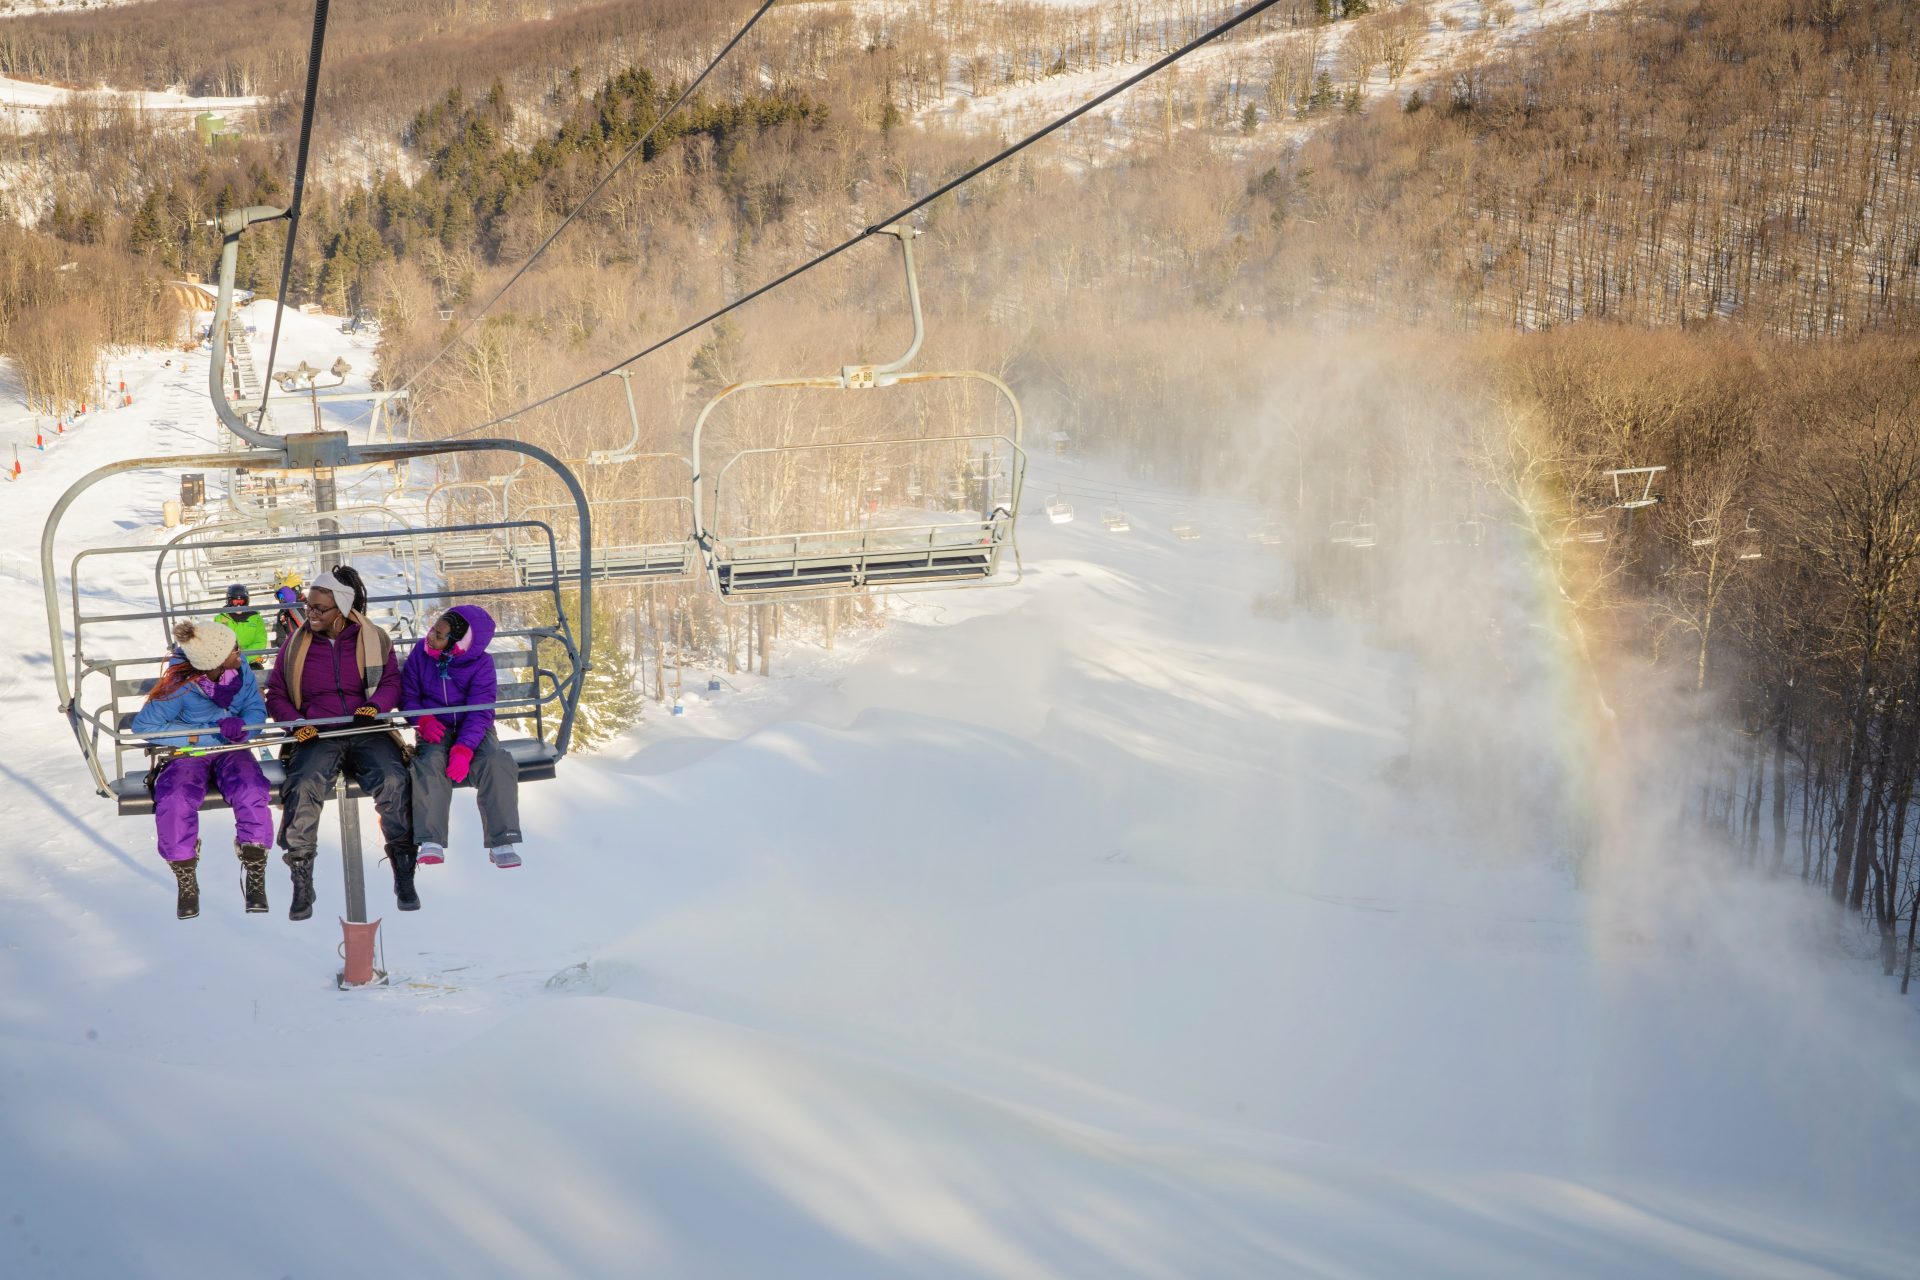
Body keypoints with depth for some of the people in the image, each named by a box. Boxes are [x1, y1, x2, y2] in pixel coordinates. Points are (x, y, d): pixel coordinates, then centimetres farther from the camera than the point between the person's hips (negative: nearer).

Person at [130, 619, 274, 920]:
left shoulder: (241, 673, -6)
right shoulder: (180, 687, -17)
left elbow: (256, 710, 0)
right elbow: (143, 725, -13)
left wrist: (241, 725, -25)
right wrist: (195, 735, -18)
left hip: (231, 751, 2)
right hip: (188, 755, -2)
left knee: (252, 794, -30)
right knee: (175, 802, -33)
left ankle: (255, 879, -15)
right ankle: (186, 884, -11)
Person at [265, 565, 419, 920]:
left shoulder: (374, 639, 11)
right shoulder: (295, 644, 14)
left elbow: (392, 682, 7)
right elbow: (276, 694, 15)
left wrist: (375, 706, -16)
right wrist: (296, 723, -5)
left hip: (367, 732, 0)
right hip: (317, 736, 0)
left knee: (393, 781, -32)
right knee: (304, 787, -33)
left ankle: (404, 877, -20)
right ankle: (301, 886, -24)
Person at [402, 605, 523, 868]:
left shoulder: (481, 664, -14)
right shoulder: (420, 653, -6)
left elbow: (480, 712, -19)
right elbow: (407, 694, 1)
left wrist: (463, 750, -32)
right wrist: (424, 721, -19)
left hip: (473, 729, -1)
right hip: (437, 729, 1)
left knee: (496, 763, -30)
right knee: (430, 764, -32)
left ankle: (501, 842, -22)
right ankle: (431, 841, -28)